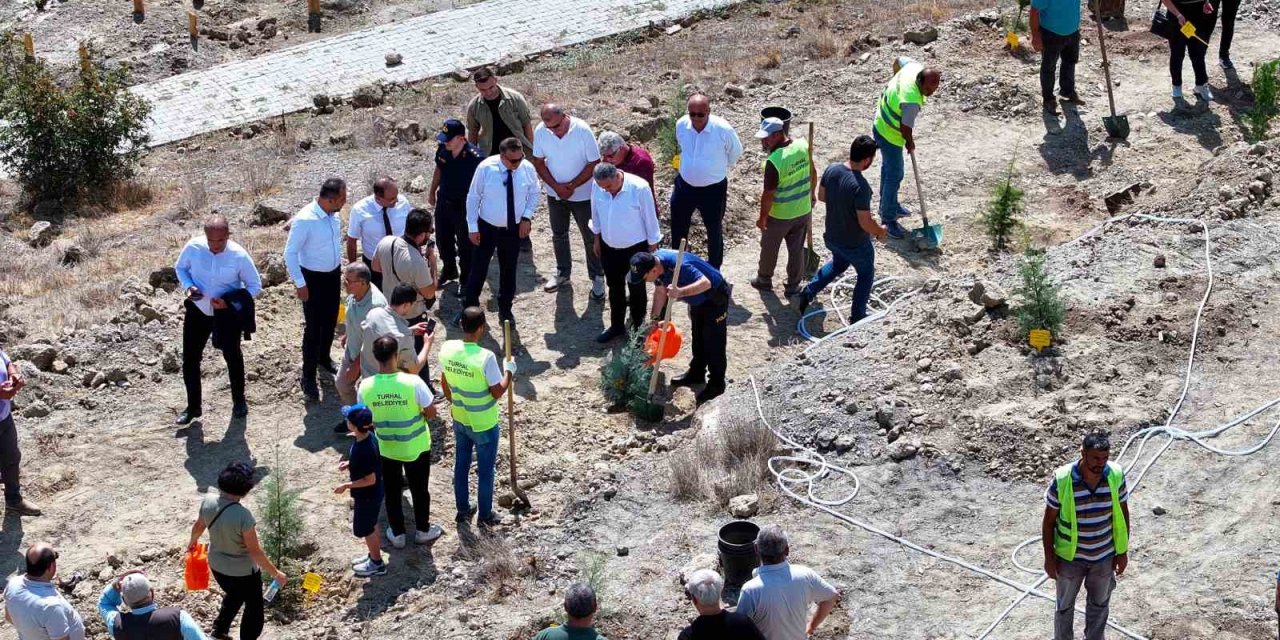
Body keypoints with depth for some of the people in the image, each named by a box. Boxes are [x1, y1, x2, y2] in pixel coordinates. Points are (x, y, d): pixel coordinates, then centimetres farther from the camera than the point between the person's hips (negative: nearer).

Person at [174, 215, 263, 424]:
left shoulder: (239, 256, -22)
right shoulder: (193, 247, -17)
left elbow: (255, 286, -11)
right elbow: (180, 267, 4)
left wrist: (230, 301, -25)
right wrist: (188, 286, -17)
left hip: (226, 313, -2)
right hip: (197, 310, 2)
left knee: (232, 355, 16)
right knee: (190, 358, 5)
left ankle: (239, 401, 38)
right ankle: (193, 407, 22)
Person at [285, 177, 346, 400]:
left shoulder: (333, 214, -7)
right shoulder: (304, 220, -29)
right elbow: (290, 253, -22)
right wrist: (300, 284, -19)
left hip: (333, 275, 7)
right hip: (313, 278, -7)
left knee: (330, 321, 22)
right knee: (314, 327, 1)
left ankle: (323, 358, 46)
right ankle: (308, 376, 15)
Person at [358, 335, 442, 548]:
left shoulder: (365, 387, -20)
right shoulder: (413, 382, -28)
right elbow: (431, 413, -16)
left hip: (385, 448, 2)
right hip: (416, 447, -2)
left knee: (392, 492, 22)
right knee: (419, 489, 21)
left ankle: (397, 534, 37)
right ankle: (422, 530, 39)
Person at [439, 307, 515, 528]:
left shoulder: (447, 349, -14)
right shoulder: (486, 357, -31)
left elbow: (444, 384, 2)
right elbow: (497, 392, -21)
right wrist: (509, 371, -5)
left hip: (459, 420, 5)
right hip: (484, 425, -5)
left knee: (461, 465, 23)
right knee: (485, 471, 15)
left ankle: (463, 510, 38)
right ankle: (485, 516, 30)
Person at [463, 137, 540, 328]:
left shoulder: (528, 169, -13)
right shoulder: (485, 168, -20)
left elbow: (534, 193, 5)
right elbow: (473, 197, -9)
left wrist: (527, 216, -8)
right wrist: (472, 227, -8)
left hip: (514, 229, 2)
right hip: (487, 227, -2)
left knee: (509, 270, 16)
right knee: (478, 269, 6)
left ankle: (505, 309, 34)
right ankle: (469, 308, 24)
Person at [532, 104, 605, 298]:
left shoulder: (582, 130, -25)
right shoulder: (540, 132, -16)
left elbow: (594, 163, -18)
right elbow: (539, 162, -5)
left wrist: (572, 186, -20)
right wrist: (556, 186, -15)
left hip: (582, 194, -3)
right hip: (555, 193, 3)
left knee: (590, 237, 7)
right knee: (559, 234, 19)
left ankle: (597, 277, 21)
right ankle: (562, 272, 38)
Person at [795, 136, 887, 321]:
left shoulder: (831, 170, -13)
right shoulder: (861, 186, -34)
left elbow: (821, 196, 4)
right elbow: (865, 223, -27)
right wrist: (880, 231, -7)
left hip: (832, 237, 6)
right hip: (855, 244, -6)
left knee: (838, 263, 36)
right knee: (866, 274, 22)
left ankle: (808, 292, 33)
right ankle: (857, 317, 32)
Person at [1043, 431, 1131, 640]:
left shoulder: (1116, 476, -18)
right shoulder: (1062, 479, -26)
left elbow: (1122, 514, -2)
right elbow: (1049, 520, -13)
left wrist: (1123, 551, 2)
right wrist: (1049, 557, -8)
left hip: (1104, 555, 2)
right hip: (1070, 556, -2)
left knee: (1099, 603, 23)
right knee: (1065, 605, 19)